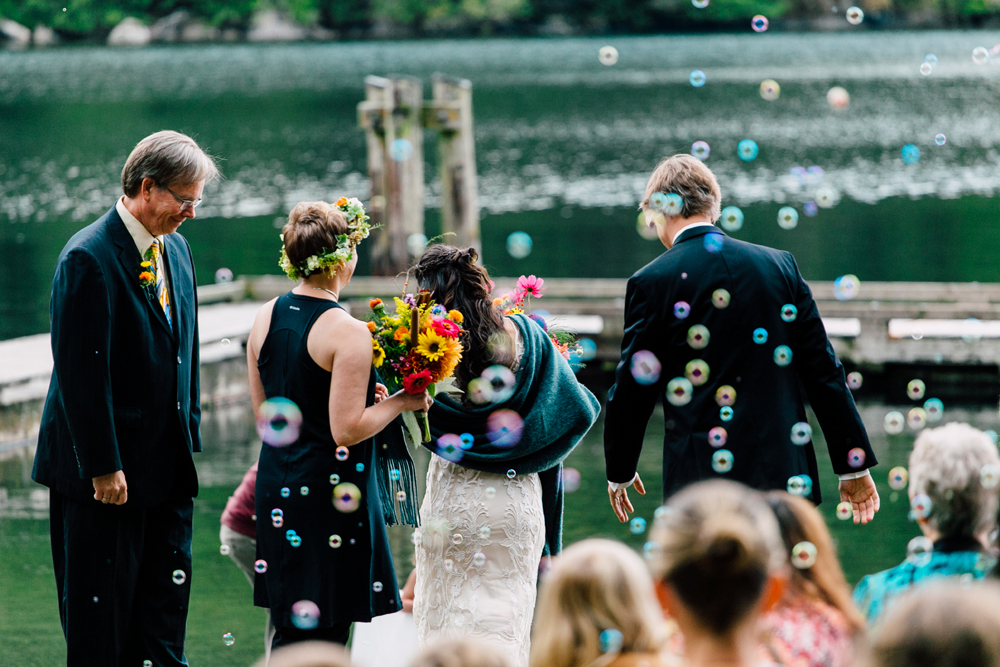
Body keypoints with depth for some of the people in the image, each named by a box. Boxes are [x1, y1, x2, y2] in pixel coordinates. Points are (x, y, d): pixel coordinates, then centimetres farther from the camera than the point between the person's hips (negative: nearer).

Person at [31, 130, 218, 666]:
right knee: (102, 610, 0)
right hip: (109, 471, -8)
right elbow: (80, 373, -18)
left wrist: (189, 435, 13)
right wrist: (102, 466, -18)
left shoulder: (176, 249, 11)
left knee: (167, 602, 10)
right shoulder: (88, 258, -16)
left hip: (169, 466, 8)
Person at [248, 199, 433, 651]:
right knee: (321, 632, 0)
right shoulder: (347, 333, -18)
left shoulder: (265, 318, 4)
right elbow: (347, 430, -20)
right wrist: (401, 402, -6)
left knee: (290, 629, 15)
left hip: (277, 489, 8)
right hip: (330, 493, -8)